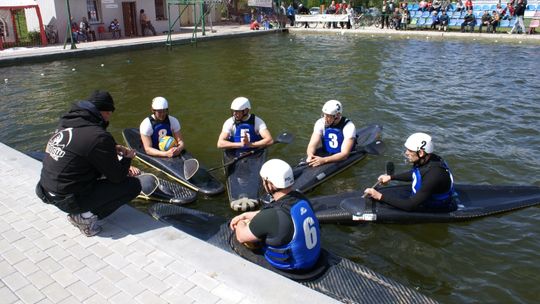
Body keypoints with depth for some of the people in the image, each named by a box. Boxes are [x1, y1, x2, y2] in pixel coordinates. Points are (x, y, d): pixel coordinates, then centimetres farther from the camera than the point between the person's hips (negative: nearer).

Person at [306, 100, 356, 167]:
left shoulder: (349, 127, -18)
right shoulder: (320, 123, -6)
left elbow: (344, 154, -25)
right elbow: (312, 145, -9)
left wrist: (324, 160, -39)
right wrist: (310, 155, -34)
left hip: (341, 159, -3)